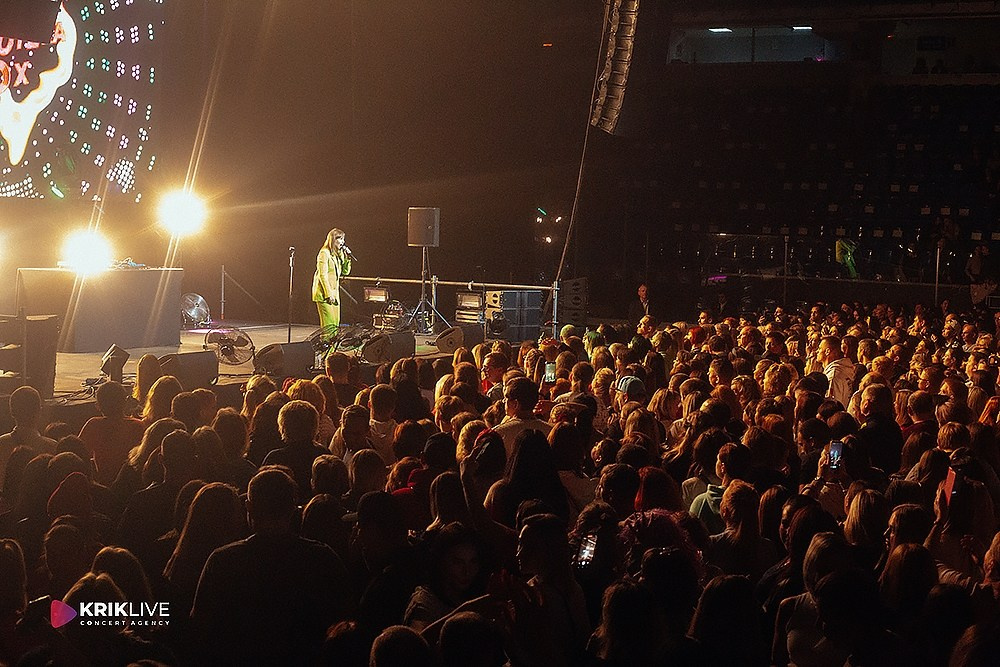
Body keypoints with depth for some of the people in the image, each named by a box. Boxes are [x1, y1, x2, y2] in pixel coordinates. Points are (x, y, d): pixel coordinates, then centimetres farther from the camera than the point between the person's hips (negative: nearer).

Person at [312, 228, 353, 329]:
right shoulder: (324, 253, -10)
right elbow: (323, 275, -15)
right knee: (329, 323, -13)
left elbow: (345, 272, 18)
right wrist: (329, 294, -19)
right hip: (324, 294, -9)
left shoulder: (338, 254, 16)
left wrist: (347, 258, 3)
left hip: (334, 293, 9)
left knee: (336, 323, 5)